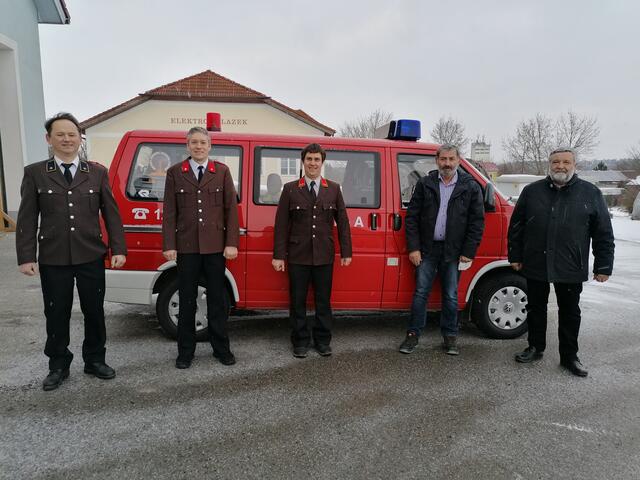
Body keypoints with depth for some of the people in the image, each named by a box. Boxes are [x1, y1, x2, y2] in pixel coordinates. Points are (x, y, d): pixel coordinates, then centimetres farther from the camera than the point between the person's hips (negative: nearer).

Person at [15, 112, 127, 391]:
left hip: (91, 257, 1)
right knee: (56, 315, 10)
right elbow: (27, 219, 1)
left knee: (94, 312, 10)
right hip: (53, 260, 0)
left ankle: (95, 360, 27)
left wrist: (118, 249, -3)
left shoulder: (98, 173, 5)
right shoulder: (35, 173, 3)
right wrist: (26, 257, -4)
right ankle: (58, 366, 26)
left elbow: (111, 214, 4)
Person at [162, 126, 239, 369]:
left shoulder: (222, 172, 4)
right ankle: (186, 351, 20)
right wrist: (169, 245, -4)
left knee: (217, 299, 9)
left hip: (215, 247, 0)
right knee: (187, 300, 8)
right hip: (186, 247, 0)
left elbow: (231, 209, 1)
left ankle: (221, 348, 21)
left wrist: (231, 243, -5)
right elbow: (169, 212, 2)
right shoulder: (175, 173, 5)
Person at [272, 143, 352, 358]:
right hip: (298, 257, -1)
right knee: (297, 301, 7)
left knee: (323, 300, 10)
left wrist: (346, 252, 3)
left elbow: (342, 222, 7)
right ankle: (300, 342, 21)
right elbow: (281, 224, -1)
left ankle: (323, 341, 24)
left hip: (324, 257, 1)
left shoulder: (334, 189, 6)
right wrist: (279, 255, -5)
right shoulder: (290, 189, 1)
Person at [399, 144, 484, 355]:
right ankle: (413, 335, 17)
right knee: (420, 293, 5)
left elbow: (477, 221, 1)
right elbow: (412, 216, 1)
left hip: (453, 251, 0)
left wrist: (468, 253, -4)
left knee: (451, 296, 9)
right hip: (427, 249, 0)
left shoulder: (470, 187, 1)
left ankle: (450, 337, 23)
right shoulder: (425, 183, 2)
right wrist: (414, 248, -5)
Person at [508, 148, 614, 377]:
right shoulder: (532, 191, 4)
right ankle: (535, 347, 29)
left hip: (571, 269, -1)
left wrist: (603, 265, -2)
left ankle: (569, 356, 25)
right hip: (536, 265, 1)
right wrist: (515, 256, 4)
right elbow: (516, 225, 7)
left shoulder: (590, 193, 0)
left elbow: (604, 233, 1)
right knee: (535, 308, 13)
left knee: (570, 313, 10)